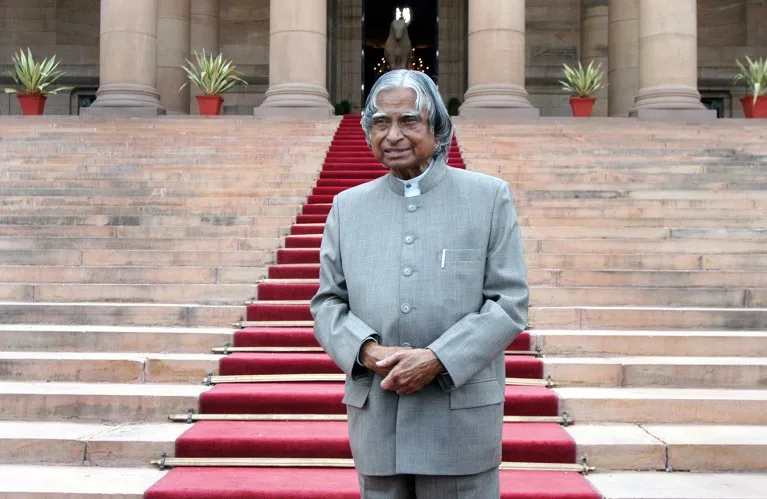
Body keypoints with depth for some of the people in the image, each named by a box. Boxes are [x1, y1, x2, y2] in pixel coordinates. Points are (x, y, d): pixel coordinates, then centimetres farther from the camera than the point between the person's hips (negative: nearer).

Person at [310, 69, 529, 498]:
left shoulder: (490, 197, 1)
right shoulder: (348, 206, 9)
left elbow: (510, 302, -4)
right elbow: (328, 302, 9)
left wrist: (438, 359, -15)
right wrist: (366, 350, -11)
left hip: (461, 421, -2)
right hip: (376, 424, 3)